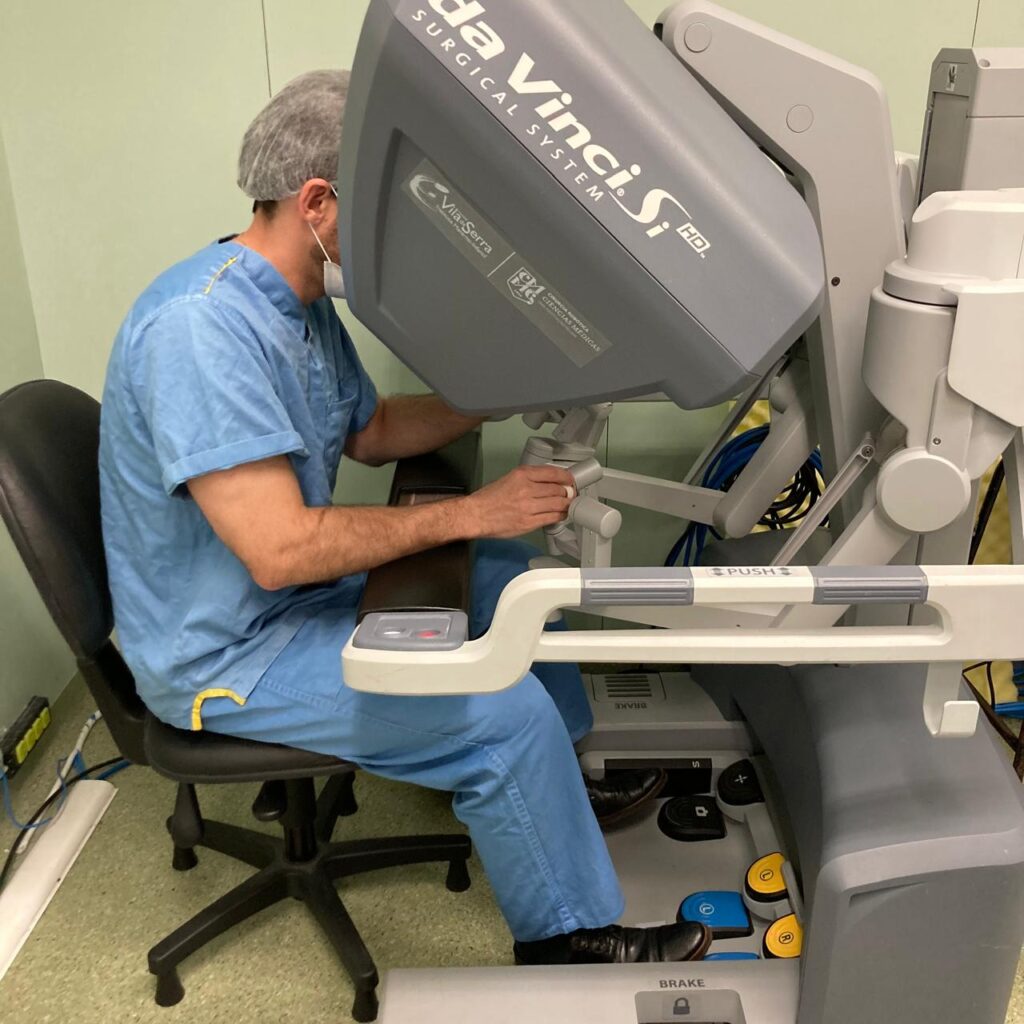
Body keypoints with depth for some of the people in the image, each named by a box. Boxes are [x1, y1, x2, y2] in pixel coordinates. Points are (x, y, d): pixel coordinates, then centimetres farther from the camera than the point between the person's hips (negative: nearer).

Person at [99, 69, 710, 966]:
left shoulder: (301, 301, 3)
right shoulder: (202, 326, -29)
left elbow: (370, 431, 14)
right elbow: (279, 549, -34)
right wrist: (472, 511, -26)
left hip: (300, 588, 10)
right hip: (227, 652, -10)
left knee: (508, 574, 15)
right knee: (508, 712, -19)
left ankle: (554, 782, 32)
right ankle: (569, 939, 6)